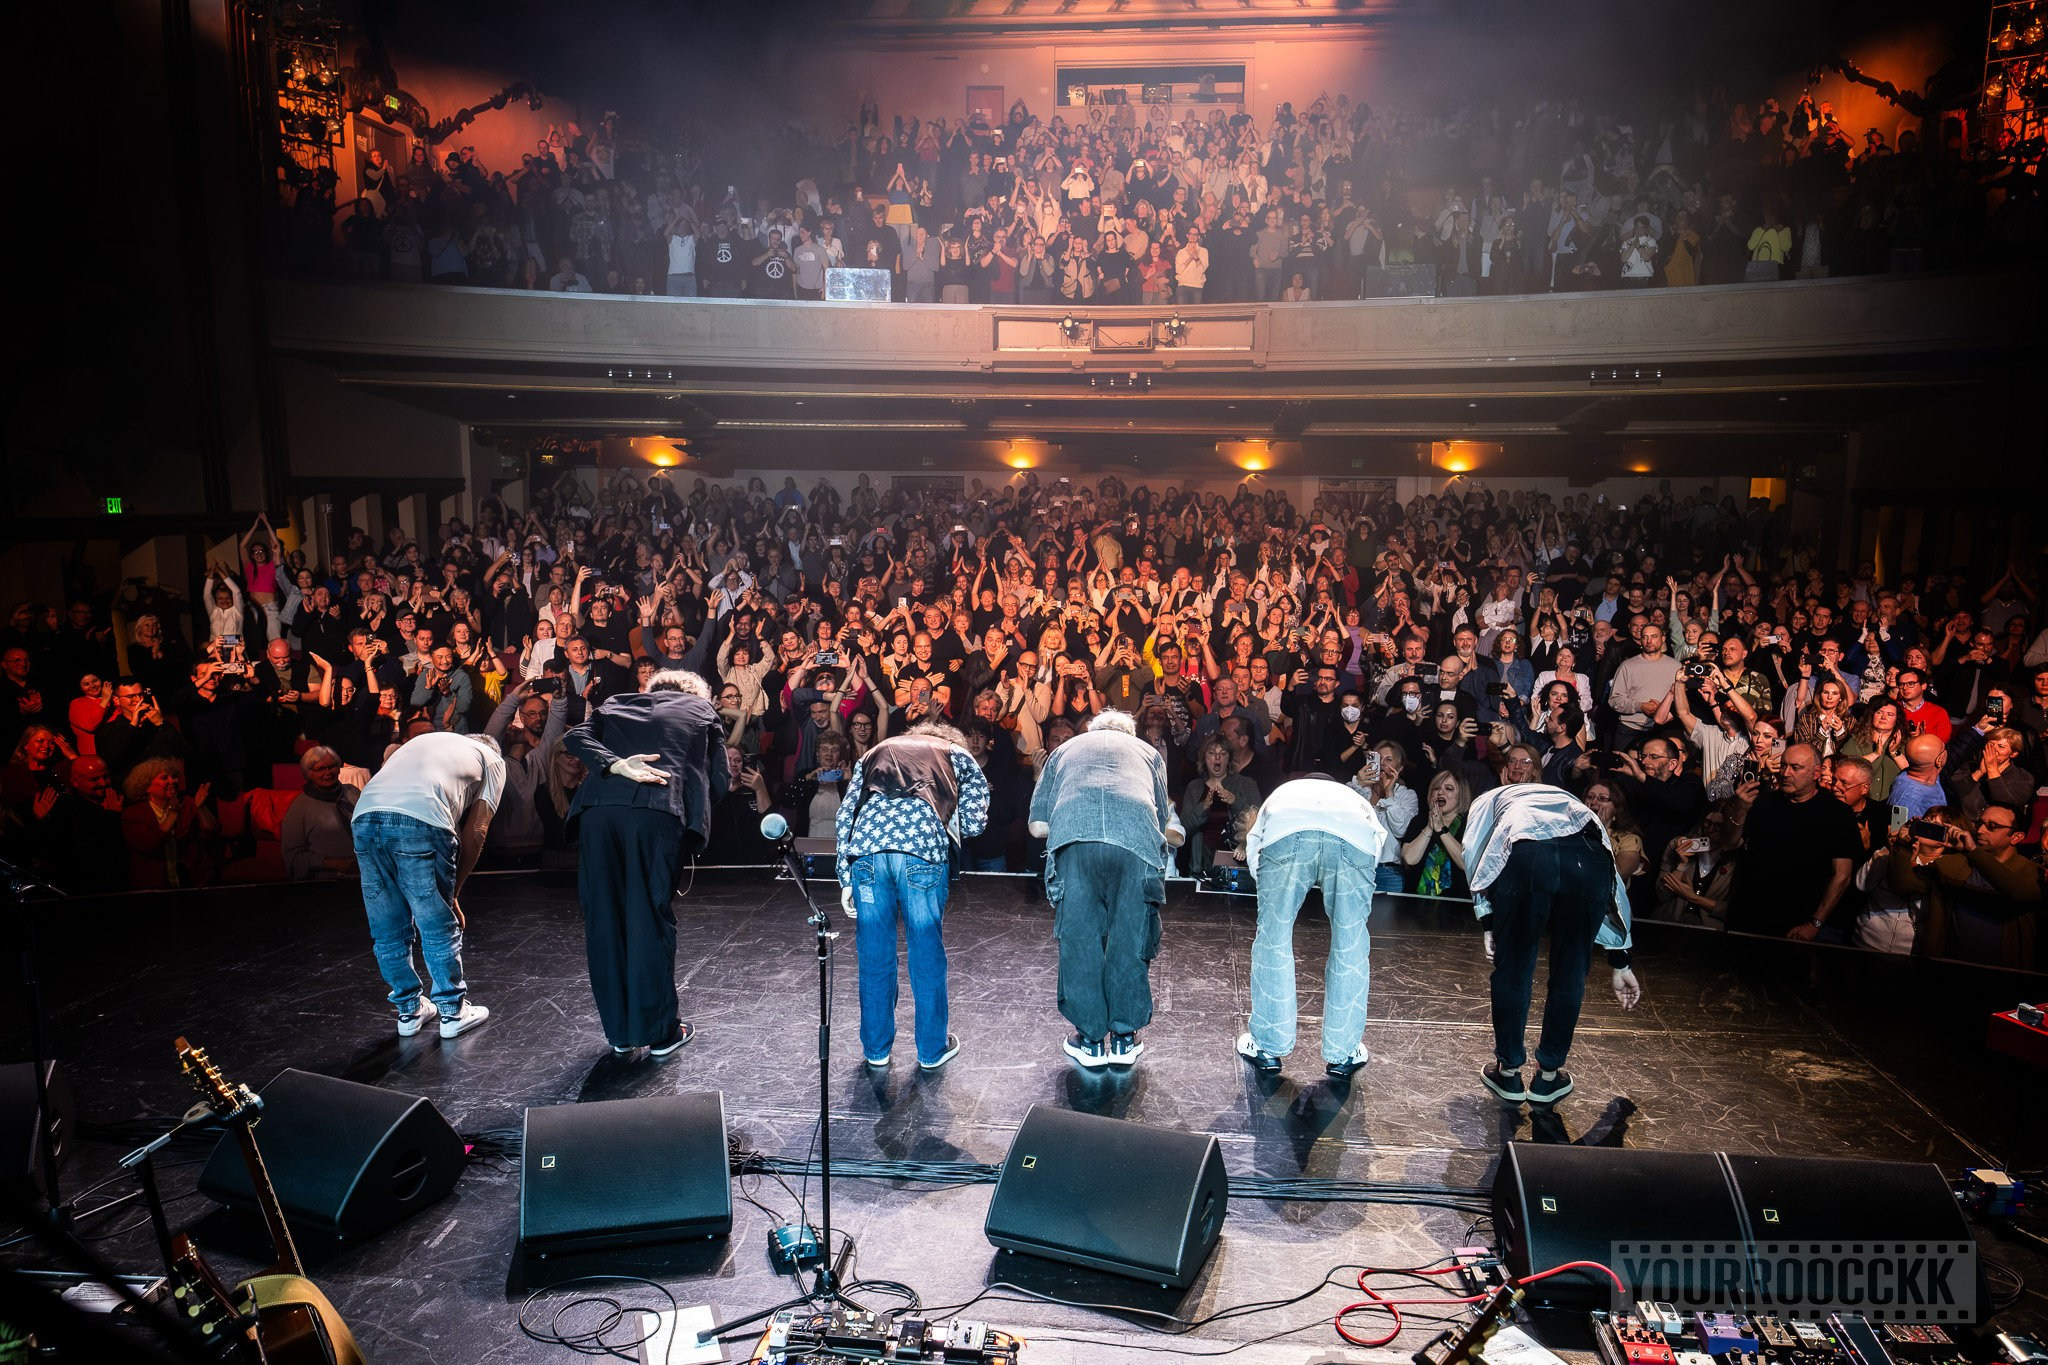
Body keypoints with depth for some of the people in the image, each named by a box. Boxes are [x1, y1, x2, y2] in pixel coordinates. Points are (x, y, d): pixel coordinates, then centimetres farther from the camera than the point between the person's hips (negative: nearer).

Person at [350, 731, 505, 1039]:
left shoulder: (427, 739, 38)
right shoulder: (492, 760, 24)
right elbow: (474, 832, 12)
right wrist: (454, 892, 18)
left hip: (363, 814, 5)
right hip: (421, 820, -5)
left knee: (389, 930, 17)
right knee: (439, 927, 10)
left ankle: (409, 1011, 30)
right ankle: (453, 1012, 22)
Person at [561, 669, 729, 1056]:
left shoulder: (615, 703, 30)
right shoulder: (702, 711, 24)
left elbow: (575, 738, 11)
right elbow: (720, 780, 15)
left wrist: (614, 765, -2)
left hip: (598, 809, 2)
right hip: (658, 811, -2)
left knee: (603, 918, 10)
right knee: (651, 918, 5)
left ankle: (619, 1033, 19)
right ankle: (660, 1032, 11)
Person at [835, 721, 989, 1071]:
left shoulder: (874, 753, 34)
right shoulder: (957, 754, 27)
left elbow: (844, 817, 22)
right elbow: (974, 822, 16)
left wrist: (846, 879, 22)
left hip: (867, 845, 2)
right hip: (922, 846, -2)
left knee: (874, 953, 14)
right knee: (926, 951, 11)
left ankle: (876, 1048, 27)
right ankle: (933, 1049, 24)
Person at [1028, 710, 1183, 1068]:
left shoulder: (1064, 749, 37)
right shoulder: (1147, 751, 37)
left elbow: (1038, 826, 26)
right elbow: (1164, 824, 33)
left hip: (1073, 836, 0)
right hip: (1137, 834, 0)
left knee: (1079, 939, 10)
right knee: (1131, 940, 12)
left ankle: (1090, 1040, 18)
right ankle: (1124, 1038, 20)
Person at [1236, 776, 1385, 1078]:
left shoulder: (1283, 792, 45)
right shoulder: (1356, 797, 45)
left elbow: (1253, 844, 35)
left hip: (1287, 833, 0)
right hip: (1354, 838, 1)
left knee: (1274, 935, 15)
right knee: (1350, 944, 16)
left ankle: (1267, 1047, 25)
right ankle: (1342, 1055, 26)